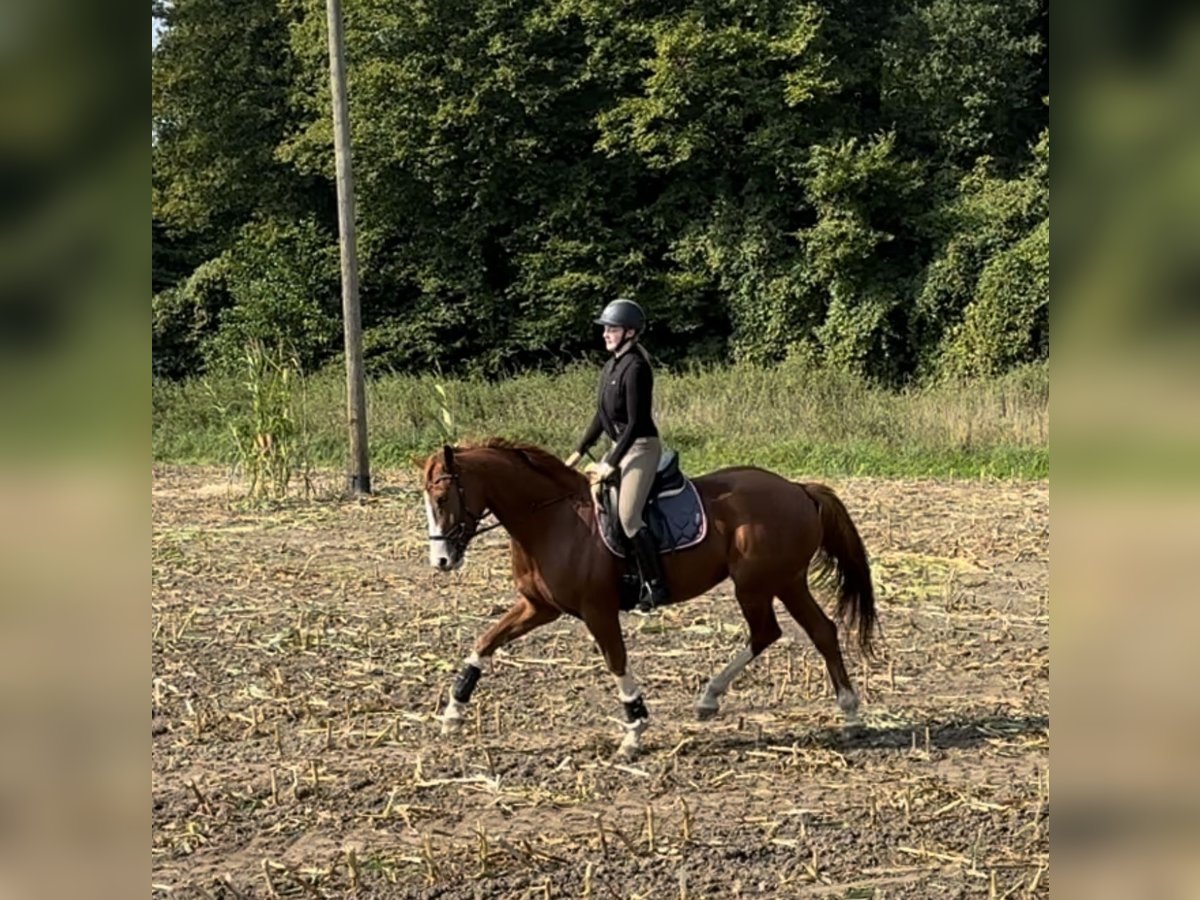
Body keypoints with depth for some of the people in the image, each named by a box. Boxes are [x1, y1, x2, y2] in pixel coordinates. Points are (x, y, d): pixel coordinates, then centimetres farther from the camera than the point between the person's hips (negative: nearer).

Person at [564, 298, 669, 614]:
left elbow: (635, 422, -20)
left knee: (628, 516, -17)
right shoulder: (610, 368, 11)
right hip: (621, 446, 10)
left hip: (642, 447, -10)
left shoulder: (635, 368, -17)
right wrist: (579, 452, 15)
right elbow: (601, 416, 18)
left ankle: (656, 586, -11)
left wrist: (611, 464, -19)